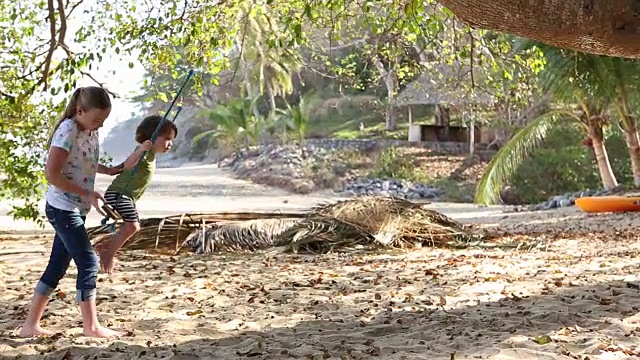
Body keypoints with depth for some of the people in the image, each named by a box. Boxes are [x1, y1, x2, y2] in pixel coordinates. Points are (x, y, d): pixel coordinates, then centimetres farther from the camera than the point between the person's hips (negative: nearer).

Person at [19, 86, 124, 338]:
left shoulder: (90, 131, 7)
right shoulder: (68, 132, -19)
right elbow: (52, 175, -23)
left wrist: (111, 171, 12)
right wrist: (87, 194, -21)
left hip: (77, 209, 9)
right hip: (62, 207, -9)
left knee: (58, 266, 11)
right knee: (88, 262, -7)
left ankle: (30, 325, 19)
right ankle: (91, 326, 4)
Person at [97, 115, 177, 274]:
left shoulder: (151, 155, 12)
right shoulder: (143, 152, -18)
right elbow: (128, 164, -39)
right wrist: (141, 150, -52)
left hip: (128, 197, 11)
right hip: (118, 194, -11)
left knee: (134, 227, 16)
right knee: (131, 226, -22)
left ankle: (105, 248, 28)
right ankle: (109, 255, -9)